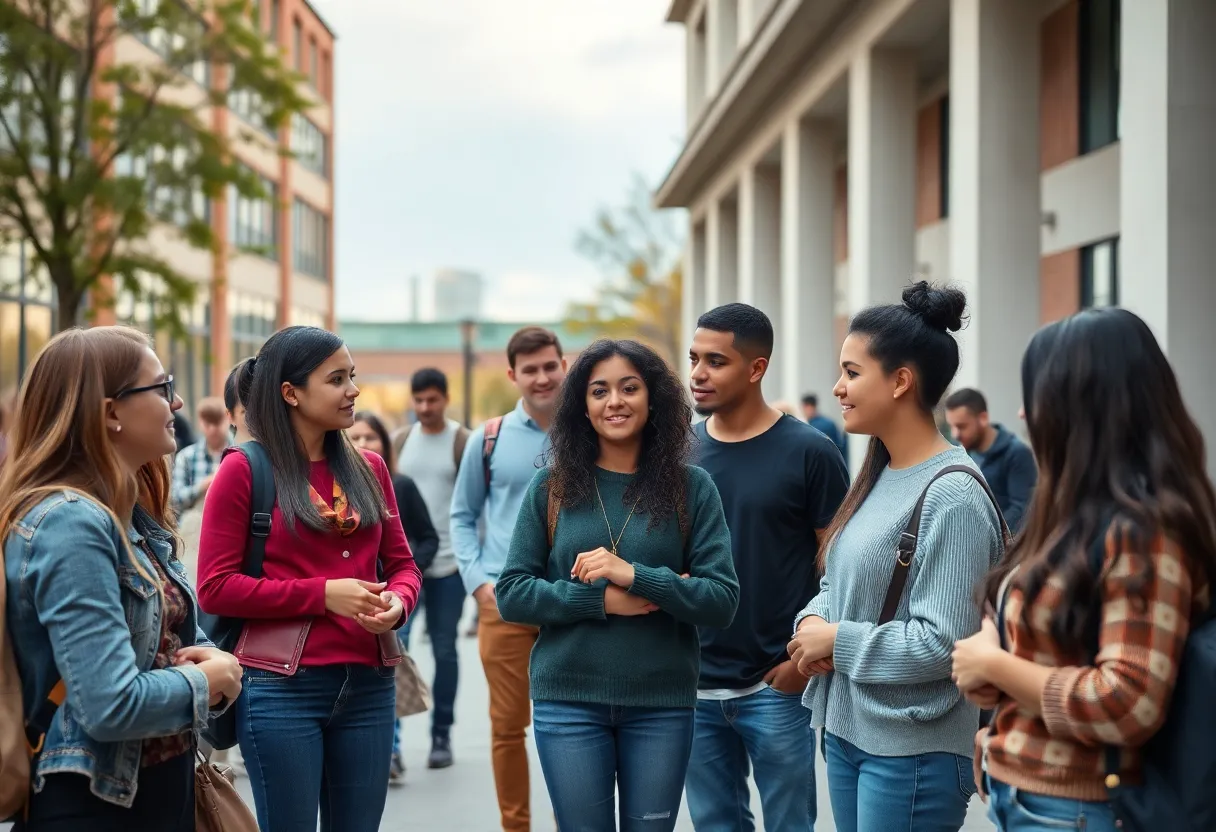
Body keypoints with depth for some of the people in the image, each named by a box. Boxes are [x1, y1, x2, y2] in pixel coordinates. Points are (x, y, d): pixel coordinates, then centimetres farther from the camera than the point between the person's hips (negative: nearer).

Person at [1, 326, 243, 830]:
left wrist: (213, 658, -6)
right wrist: (206, 683, -12)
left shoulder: (134, 516, 9)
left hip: (164, 789, 9)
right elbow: (112, 705, -29)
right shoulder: (70, 523, -22)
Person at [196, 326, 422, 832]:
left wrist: (396, 602, -9)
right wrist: (323, 594, -15)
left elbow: (402, 564, 15)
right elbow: (215, 588, -9)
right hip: (282, 688, -5)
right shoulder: (244, 470, -5)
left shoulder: (369, 468, 10)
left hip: (369, 685, 5)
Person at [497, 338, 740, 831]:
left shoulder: (691, 487, 0)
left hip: (663, 703, 0)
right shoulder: (551, 487, 2)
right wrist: (601, 599, -14)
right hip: (568, 701, 0)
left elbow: (722, 601, -6)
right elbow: (511, 595, -1)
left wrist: (634, 576, -19)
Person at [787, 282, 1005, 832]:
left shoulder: (952, 496, -18)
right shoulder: (878, 475, 9)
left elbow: (943, 642, -23)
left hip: (913, 751, -8)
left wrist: (837, 640, -15)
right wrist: (813, 620, -3)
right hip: (845, 728, 9)